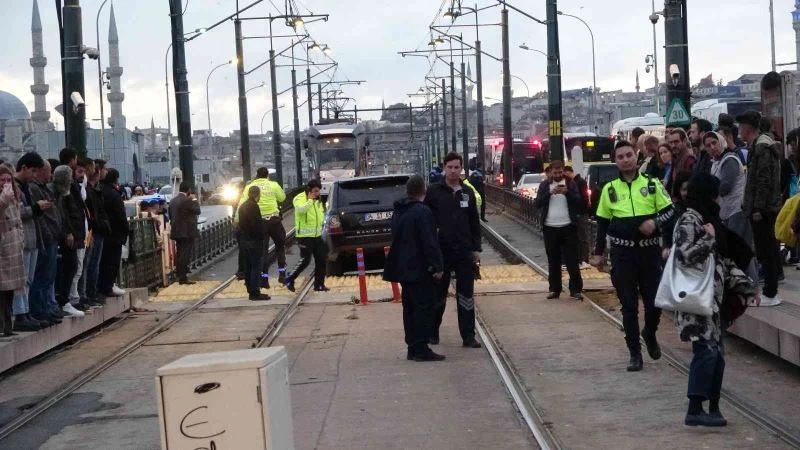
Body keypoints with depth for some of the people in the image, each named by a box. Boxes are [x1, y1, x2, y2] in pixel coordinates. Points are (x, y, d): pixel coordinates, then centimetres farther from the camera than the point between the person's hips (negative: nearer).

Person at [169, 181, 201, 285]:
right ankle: (183, 278, -8)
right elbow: (197, 210, -11)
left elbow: (170, 215, 15)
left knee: (179, 255, 14)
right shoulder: (187, 201, -16)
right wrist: (194, 199, 1)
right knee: (185, 255, -7)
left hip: (177, 232, 8)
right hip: (187, 232, -8)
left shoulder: (173, 201, 10)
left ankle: (179, 276, 18)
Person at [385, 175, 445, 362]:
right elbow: (430, 242, -20)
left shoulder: (398, 212, 12)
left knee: (410, 308, 12)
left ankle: (412, 348, 15)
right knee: (425, 307, -5)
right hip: (421, 269, -9)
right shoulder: (422, 212, -16)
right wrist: (437, 266, -18)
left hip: (404, 269, 9)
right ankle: (421, 348, -7)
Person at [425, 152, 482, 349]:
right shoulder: (434, 191, -3)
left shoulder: (468, 192, 7)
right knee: (438, 295, 8)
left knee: (466, 295, 3)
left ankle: (468, 336, 7)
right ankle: (432, 332, 22)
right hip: (440, 251, -2)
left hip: (464, 251, 2)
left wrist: (476, 248, 7)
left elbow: (475, 222, 11)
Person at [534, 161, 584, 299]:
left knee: (572, 260, -2)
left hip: (568, 227, -2)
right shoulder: (545, 185, 7)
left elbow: (579, 201, -5)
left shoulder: (571, 184, 4)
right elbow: (536, 203, -3)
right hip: (550, 228, 2)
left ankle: (575, 290, 0)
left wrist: (567, 192, -20)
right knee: (553, 261, 8)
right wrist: (550, 193, -16)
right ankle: (554, 289, 14)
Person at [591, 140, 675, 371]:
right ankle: (635, 353, 11)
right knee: (629, 305, 3)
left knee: (654, 301, 1)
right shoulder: (610, 189, 6)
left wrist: (656, 222, -16)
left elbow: (669, 212, 5)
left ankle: (650, 334, 32)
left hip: (649, 250, 0)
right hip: (622, 253, 1)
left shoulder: (652, 184, 3)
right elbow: (602, 223, 12)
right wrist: (599, 253, 11)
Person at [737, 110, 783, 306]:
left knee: (765, 251, -6)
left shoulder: (761, 148, -15)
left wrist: (757, 208, -21)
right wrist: (753, 206, 20)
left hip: (763, 209, -10)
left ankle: (770, 294, -3)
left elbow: (764, 181, -21)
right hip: (768, 207, 10)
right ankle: (771, 290, 19)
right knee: (769, 250, 13)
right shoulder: (759, 146, 15)